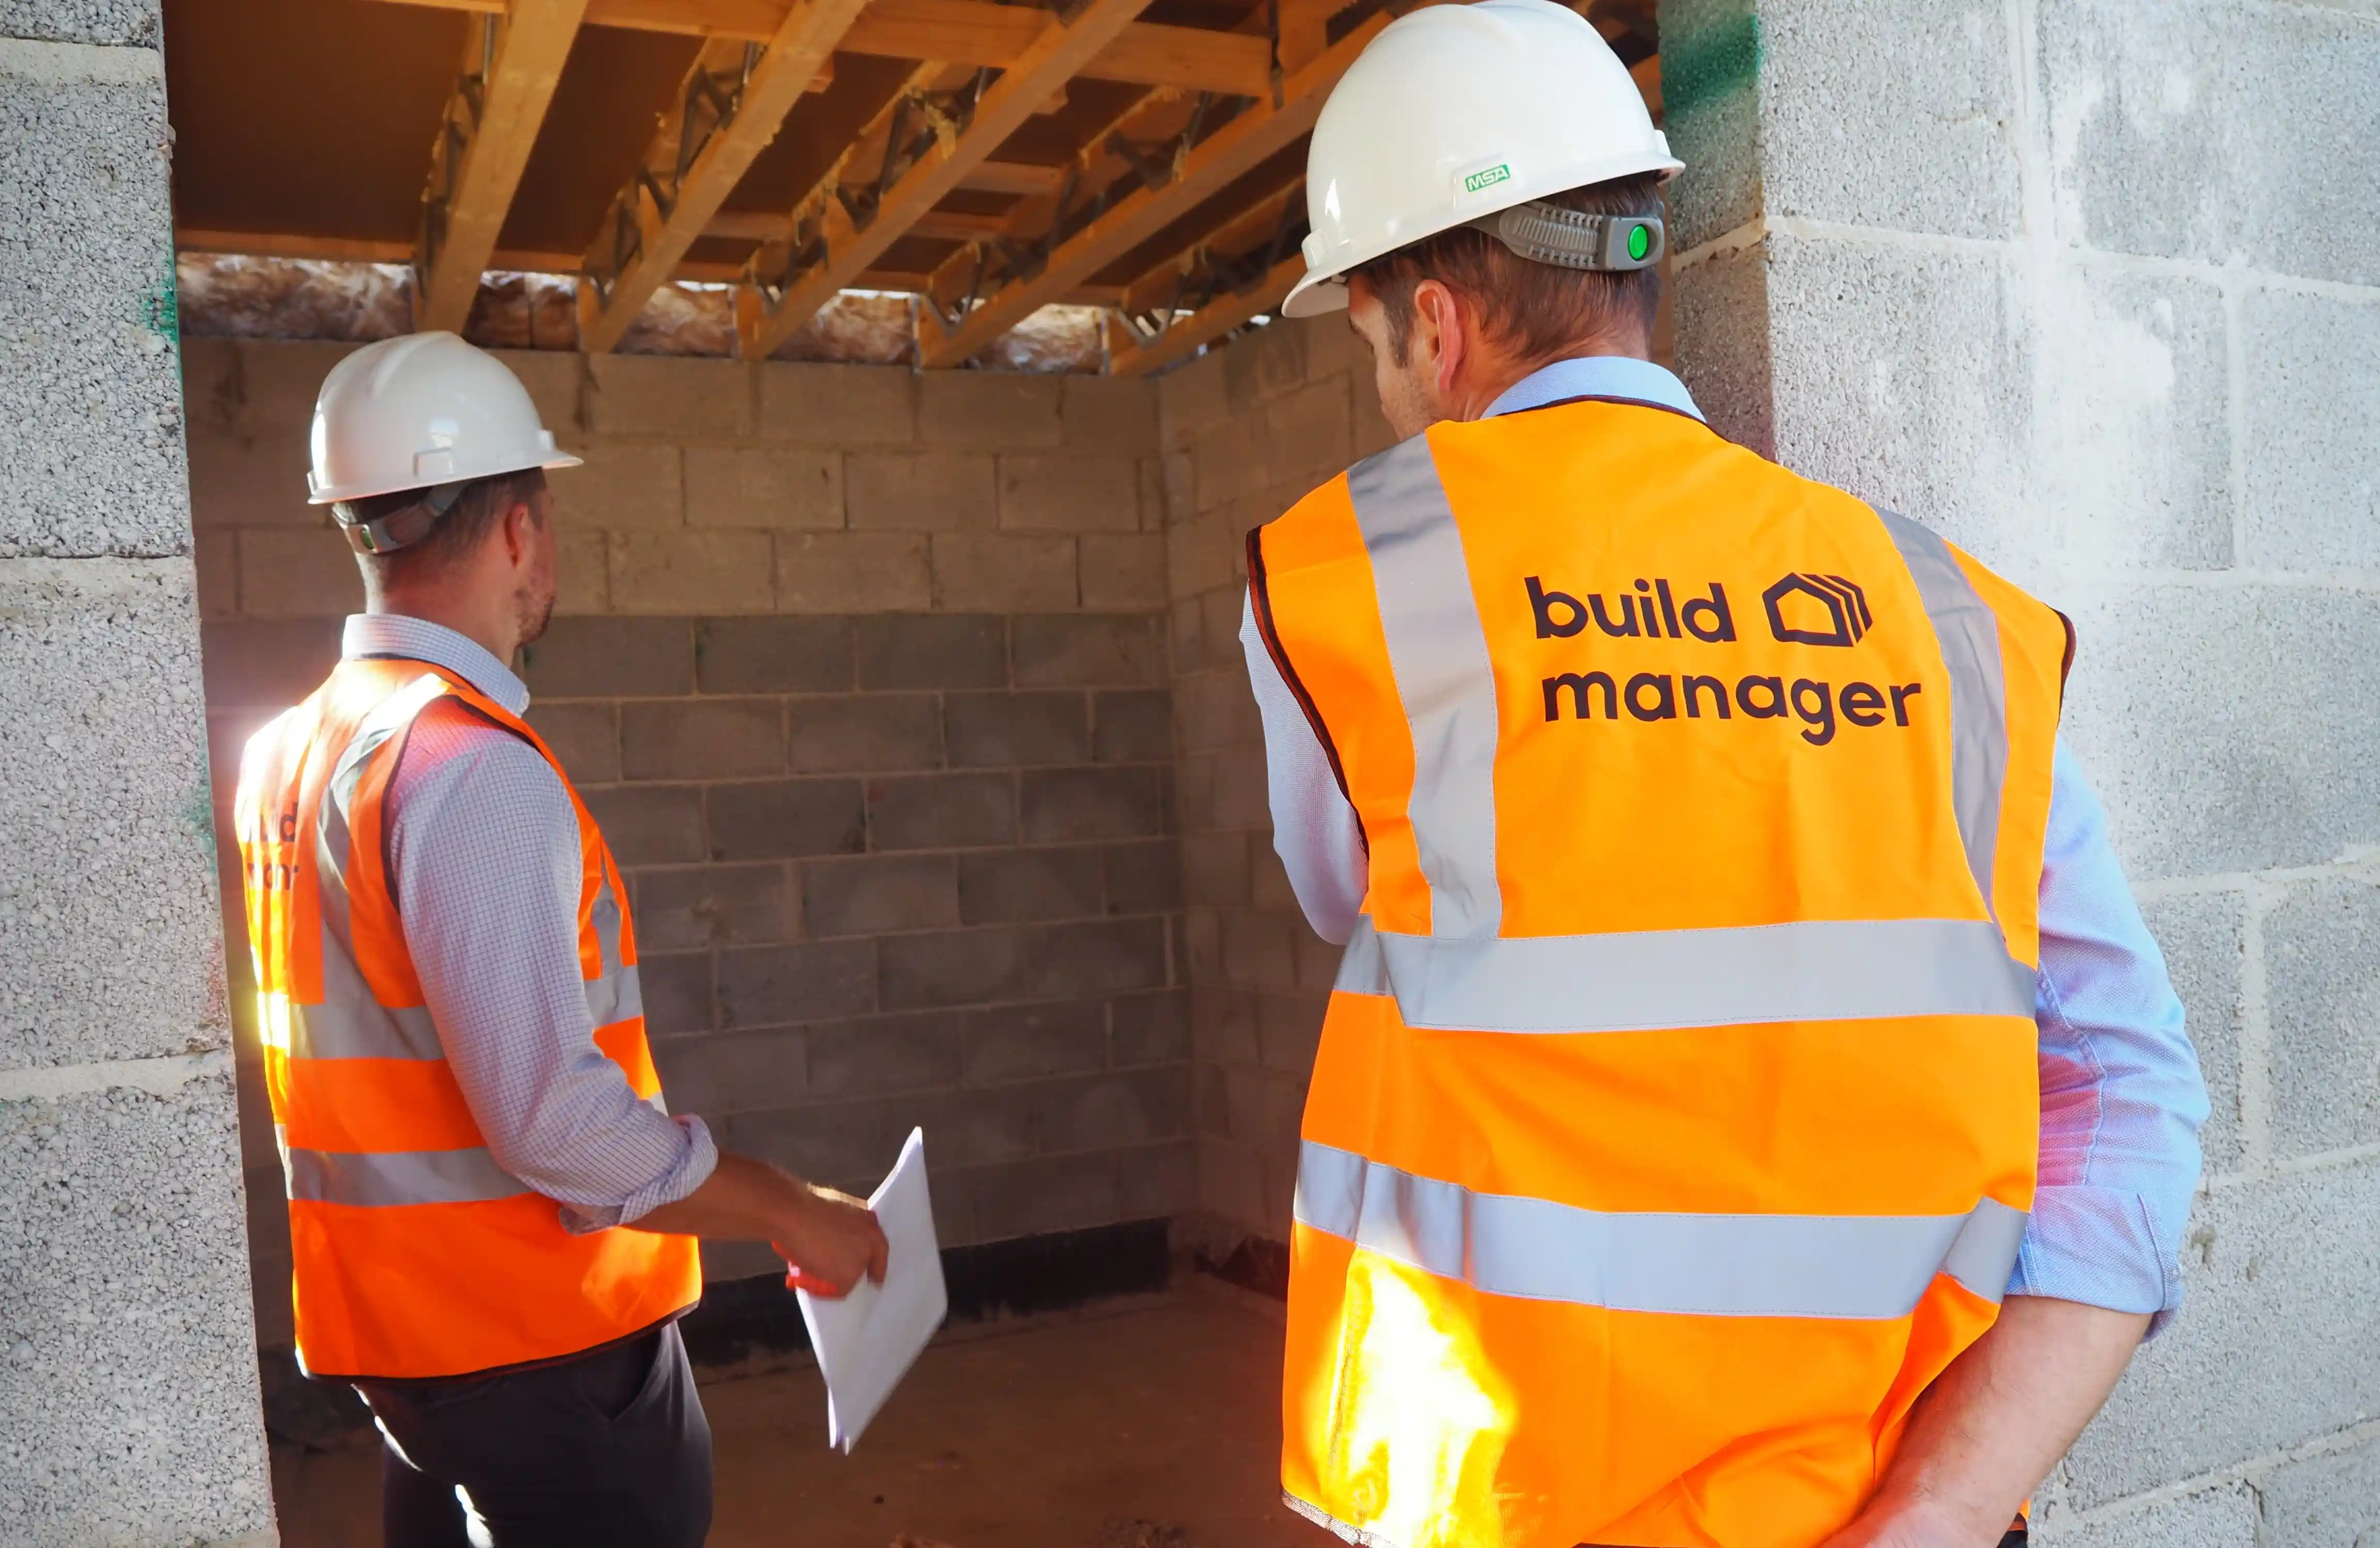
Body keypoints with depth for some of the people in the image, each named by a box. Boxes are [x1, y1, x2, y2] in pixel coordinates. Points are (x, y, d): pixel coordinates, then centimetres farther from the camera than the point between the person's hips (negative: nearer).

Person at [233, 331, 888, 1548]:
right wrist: (794, 1216, -16)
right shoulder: (474, 769, -22)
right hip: (533, 1346, -8)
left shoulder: (289, 752, 6)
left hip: (393, 1315, 9)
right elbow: (555, 1117, -27)